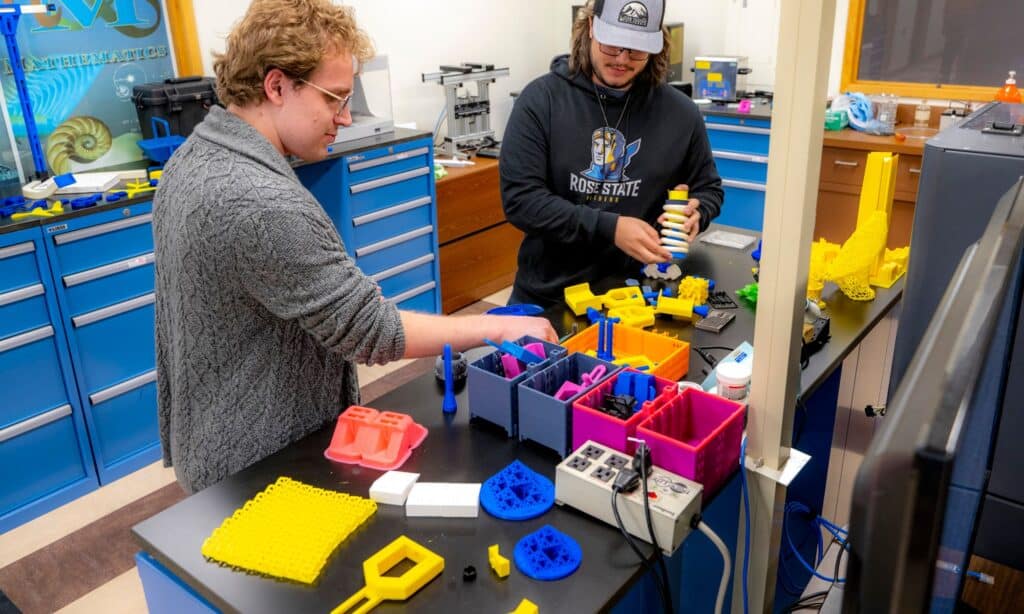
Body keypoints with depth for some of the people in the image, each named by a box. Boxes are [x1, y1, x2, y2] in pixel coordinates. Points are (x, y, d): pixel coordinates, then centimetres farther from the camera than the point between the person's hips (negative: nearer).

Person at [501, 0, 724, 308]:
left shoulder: (679, 112, -3)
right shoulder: (541, 98, -10)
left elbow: (708, 189, 11)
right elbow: (520, 198, -17)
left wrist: (695, 213, -13)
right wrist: (610, 228, -25)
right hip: (547, 296, 0)